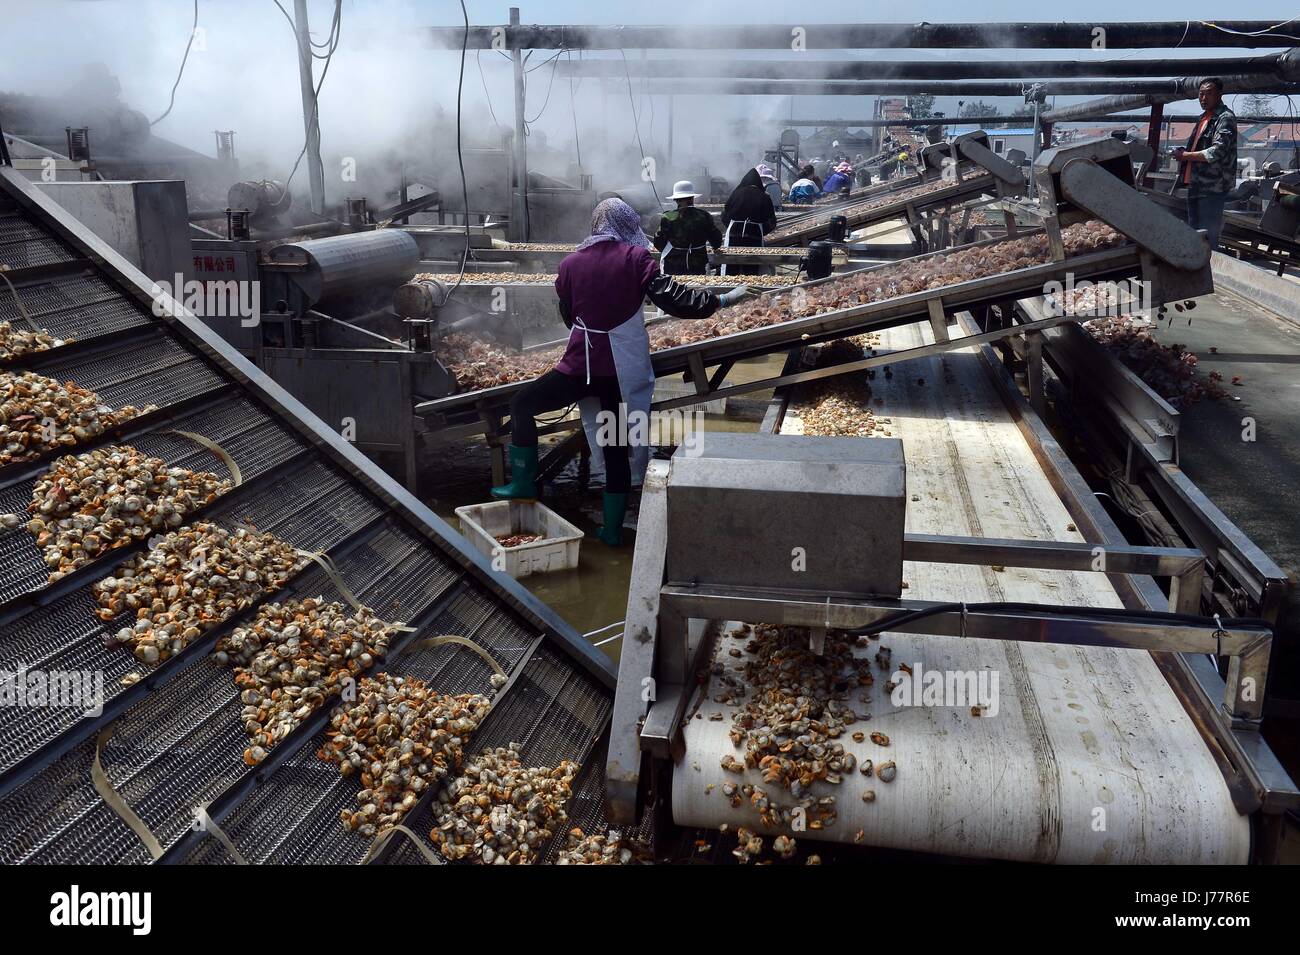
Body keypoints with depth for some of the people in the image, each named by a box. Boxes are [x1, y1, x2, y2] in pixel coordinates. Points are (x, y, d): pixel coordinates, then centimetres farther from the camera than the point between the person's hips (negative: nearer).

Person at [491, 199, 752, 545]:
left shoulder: (571, 263, 4)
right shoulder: (637, 258, -3)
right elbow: (675, 299, -8)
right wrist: (724, 299, 2)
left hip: (581, 366, -1)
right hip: (623, 372, 1)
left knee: (522, 403, 20)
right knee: (616, 448, 13)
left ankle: (523, 483, 17)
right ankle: (612, 529, 19)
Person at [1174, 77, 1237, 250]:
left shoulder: (1225, 118, -9)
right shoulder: (1203, 118, 18)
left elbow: (1217, 152, -20)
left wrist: (1185, 156, -12)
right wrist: (1183, 151, 7)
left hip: (1213, 187, -9)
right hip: (1195, 184, 9)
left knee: (1208, 238, -7)